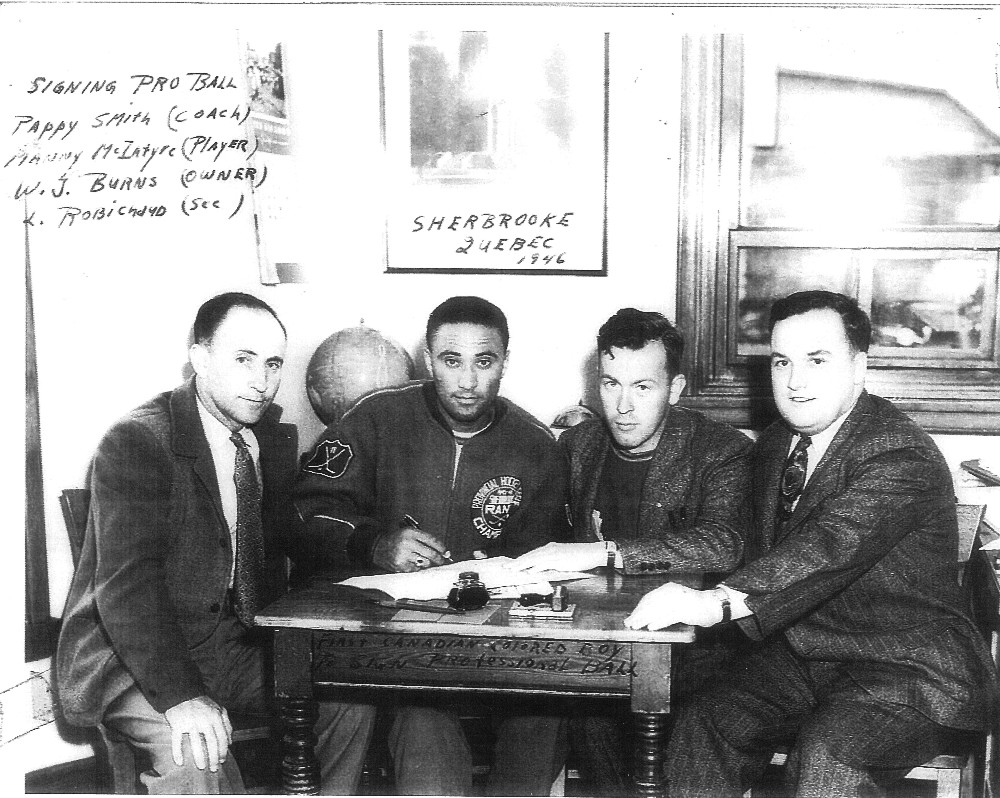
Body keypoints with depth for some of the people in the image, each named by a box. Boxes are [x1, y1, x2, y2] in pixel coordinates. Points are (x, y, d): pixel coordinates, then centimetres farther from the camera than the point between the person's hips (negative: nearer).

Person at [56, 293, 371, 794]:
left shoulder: (273, 439, 6)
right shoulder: (135, 441, -15)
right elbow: (126, 583, -23)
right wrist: (180, 695, -33)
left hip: (235, 649, 6)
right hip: (134, 659, -6)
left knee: (353, 701, -6)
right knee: (192, 752, -31)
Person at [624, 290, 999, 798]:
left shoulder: (903, 458, -17)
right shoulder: (773, 445, 10)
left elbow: (829, 547, -33)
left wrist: (717, 603, -46)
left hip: (908, 666, -6)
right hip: (799, 656, 6)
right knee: (699, 732, -16)